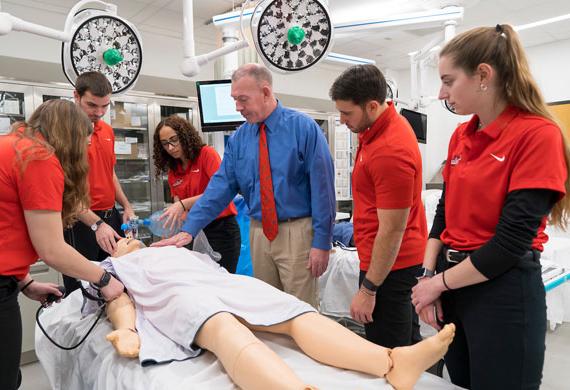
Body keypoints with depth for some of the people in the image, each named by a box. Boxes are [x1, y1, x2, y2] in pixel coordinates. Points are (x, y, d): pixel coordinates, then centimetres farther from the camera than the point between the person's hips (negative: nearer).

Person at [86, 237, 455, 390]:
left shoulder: (180, 252, 41)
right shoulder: (114, 266, 31)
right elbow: (119, 299, 11)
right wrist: (126, 329, -10)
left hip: (224, 281, 5)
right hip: (173, 294, -4)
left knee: (296, 312, -22)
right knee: (224, 328, -39)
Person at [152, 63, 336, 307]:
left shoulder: (304, 128, -7)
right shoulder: (238, 139, 6)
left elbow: (322, 186, -10)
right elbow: (221, 186, 3)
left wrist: (322, 242, -12)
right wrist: (189, 229, -5)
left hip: (297, 232, -4)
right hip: (258, 231, 4)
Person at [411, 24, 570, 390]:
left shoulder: (538, 134, -14)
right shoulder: (461, 135, 5)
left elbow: (512, 240, -18)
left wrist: (439, 283, -11)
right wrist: (427, 276, -2)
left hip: (504, 292, -6)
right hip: (453, 286, 6)